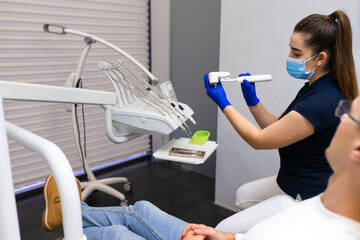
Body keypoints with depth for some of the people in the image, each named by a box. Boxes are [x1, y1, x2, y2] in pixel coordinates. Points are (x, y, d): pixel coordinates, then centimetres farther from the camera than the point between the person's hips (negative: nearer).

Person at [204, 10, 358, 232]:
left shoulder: (321, 102, -31)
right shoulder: (316, 88, 2)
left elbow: (259, 140, -21)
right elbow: (276, 128, 7)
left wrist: (223, 103, -13)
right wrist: (252, 99, -5)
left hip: (307, 200, -10)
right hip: (293, 183, 11)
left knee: (225, 231, -8)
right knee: (243, 195, 28)